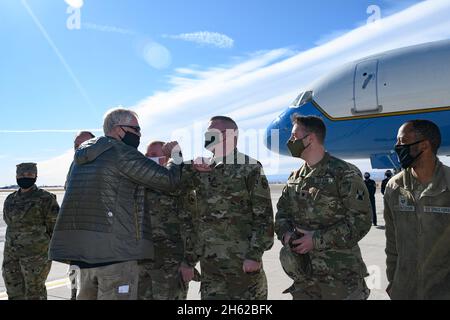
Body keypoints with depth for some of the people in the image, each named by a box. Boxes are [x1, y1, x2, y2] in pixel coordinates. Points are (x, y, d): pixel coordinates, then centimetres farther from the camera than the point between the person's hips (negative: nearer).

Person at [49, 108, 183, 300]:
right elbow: (168, 181, -8)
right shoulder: (123, 153, -9)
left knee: (87, 294, 17)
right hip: (116, 251, -8)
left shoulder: (84, 157, 16)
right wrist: (176, 156, 11)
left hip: (82, 249, 8)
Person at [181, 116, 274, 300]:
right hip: (209, 263, 5)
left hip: (243, 262, -5)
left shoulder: (250, 169, -4)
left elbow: (264, 216, -9)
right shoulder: (202, 170, 12)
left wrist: (255, 254, -14)